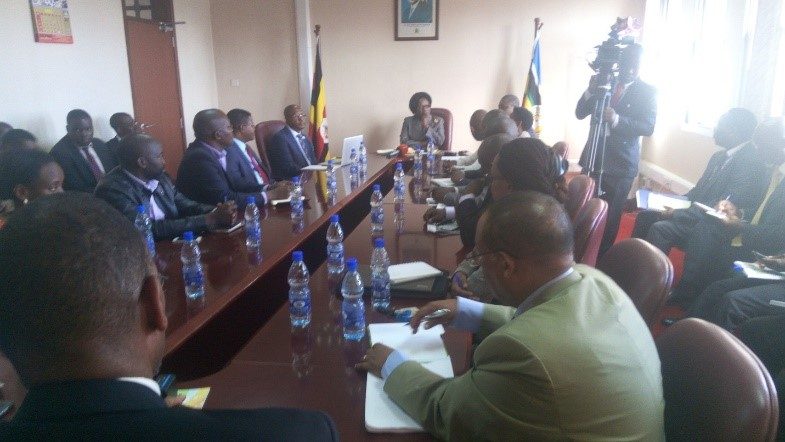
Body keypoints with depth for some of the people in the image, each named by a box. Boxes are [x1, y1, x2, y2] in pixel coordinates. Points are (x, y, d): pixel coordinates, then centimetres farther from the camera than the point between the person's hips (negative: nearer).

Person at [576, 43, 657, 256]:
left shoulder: (648, 91, -1)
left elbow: (648, 127, -11)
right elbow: (580, 113, 6)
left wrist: (617, 119, -27)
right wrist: (590, 91, -13)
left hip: (621, 163, -3)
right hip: (593, 157, 3)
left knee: (610, 216, 1)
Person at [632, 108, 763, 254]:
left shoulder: (751, 163, -19)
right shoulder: (719, 156, 10)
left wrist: (677, 213, -20)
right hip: (698, 213, 9)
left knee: (660, 228, -25)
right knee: (646, 216, 1)